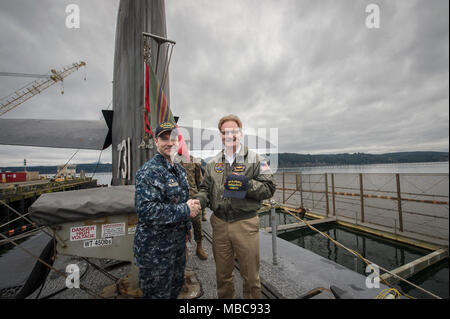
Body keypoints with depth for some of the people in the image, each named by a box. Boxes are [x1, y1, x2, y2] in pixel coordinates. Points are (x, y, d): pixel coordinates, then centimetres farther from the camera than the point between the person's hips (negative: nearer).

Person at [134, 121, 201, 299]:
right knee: (158, 293, 14)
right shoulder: (149, 171, -22)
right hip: (155, 247, -8)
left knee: (177, 284, 27)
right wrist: (186, 210, -26)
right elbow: (146, 210, -30)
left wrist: (187, 226, 18)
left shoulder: (179, 169, 6)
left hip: (178, 241, 8)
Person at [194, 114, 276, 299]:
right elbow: (205, 189, 10)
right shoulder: (213, 163, 8)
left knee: (251, 277, 15)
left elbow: (269, 188, -7)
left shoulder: (255, 160, -3)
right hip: (219, 224, 3)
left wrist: (247, 184, -23)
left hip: (246, 224, -3)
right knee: (222, 275, 22)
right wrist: (198, 202, -10)